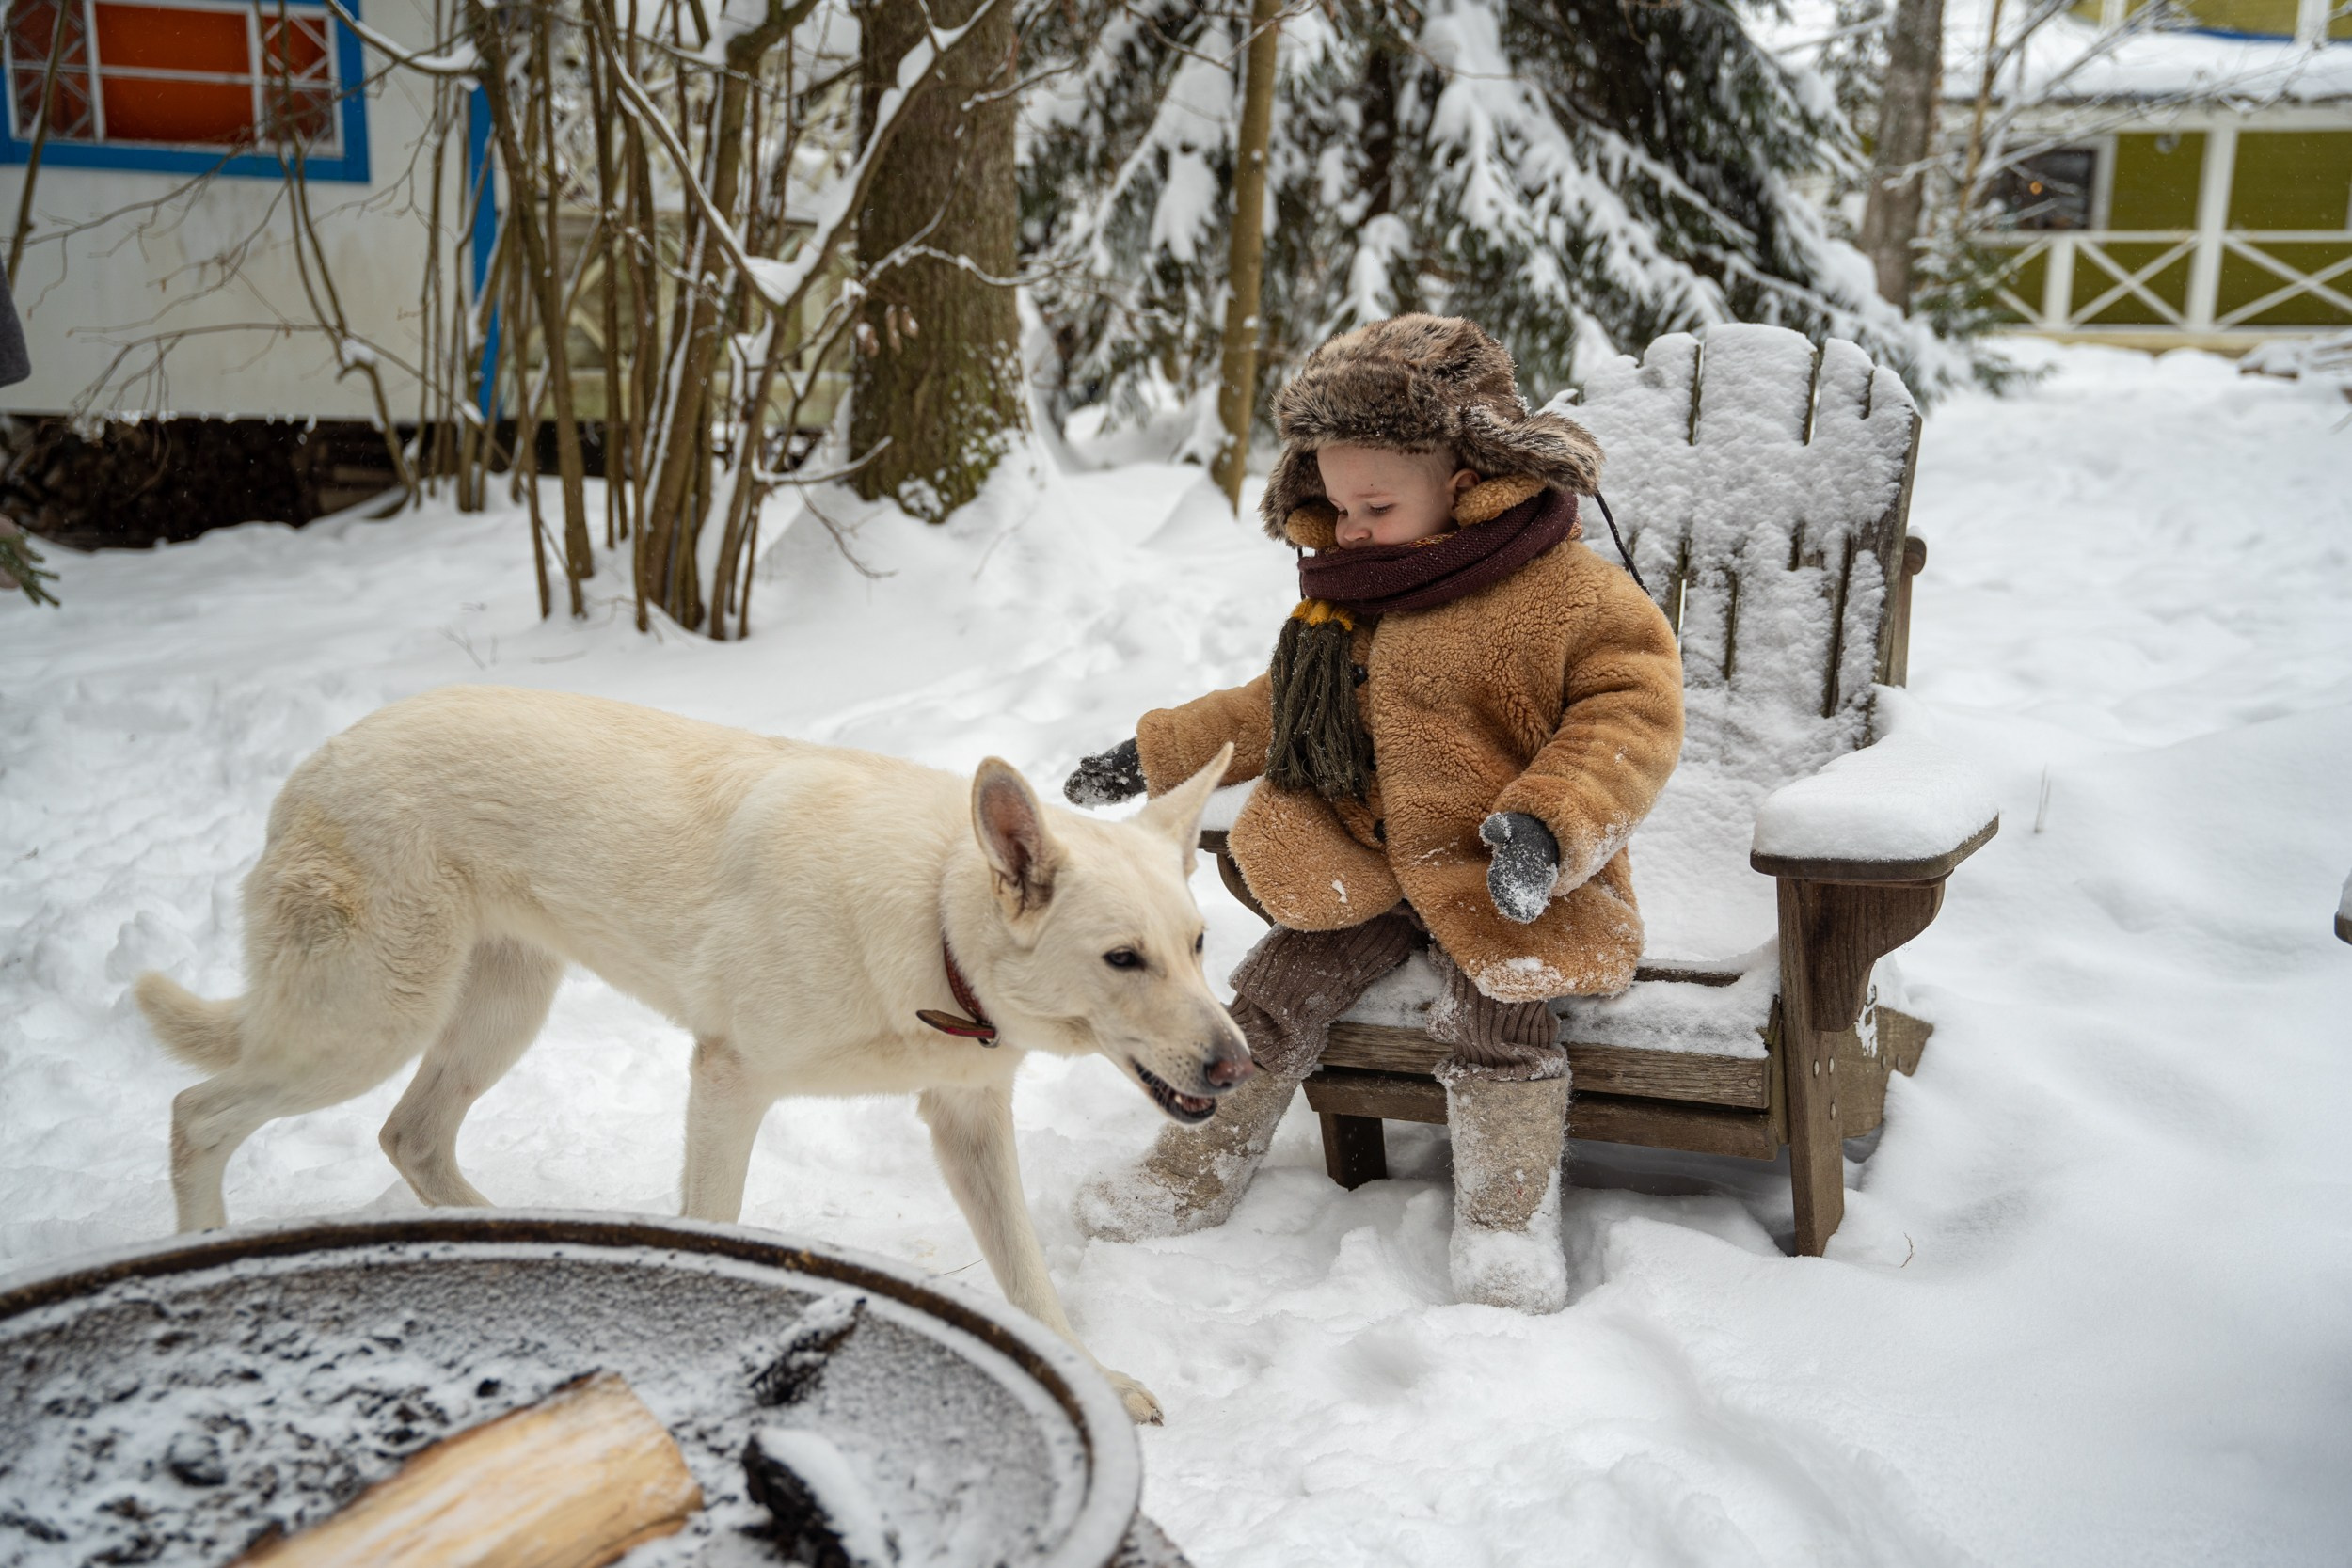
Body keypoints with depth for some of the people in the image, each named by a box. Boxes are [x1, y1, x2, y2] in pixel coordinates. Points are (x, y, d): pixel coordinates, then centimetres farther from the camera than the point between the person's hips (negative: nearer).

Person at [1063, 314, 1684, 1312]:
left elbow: (1633, 713, -14)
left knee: (1492, 1026, -23)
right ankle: (1198, 1172, 16)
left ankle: (1509, 1215, -2)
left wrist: (1549, 824, -29)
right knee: (1273, 994, -1)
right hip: (1357, 871, 6)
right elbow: (1278, 708, 21)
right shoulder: (1344, 595, 8)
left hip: (1496, 882, -5)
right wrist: (1153, 756, 19)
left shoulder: (1568, 592, -12)